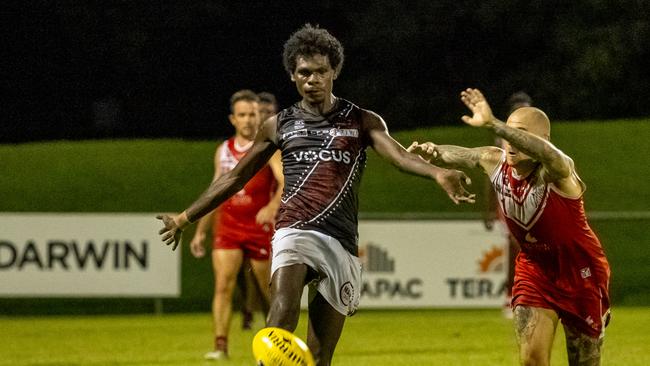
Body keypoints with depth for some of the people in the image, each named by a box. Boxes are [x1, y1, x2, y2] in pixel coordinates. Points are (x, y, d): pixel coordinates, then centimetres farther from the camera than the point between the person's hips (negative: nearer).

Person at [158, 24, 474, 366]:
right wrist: (185, 218, 25)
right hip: (295, 232, -1)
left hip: (341, 242, 1)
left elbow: (398, 155, -8)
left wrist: (437, 173, -30)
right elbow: (235, 177, 23)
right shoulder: (279, 125, 14)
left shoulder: (362, 122, 10)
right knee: (283, 314, -29)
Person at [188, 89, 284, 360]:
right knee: (223, 285, -13)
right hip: (227, 228, 3)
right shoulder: (223, 151, 10)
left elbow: (286, 182, -22)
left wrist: (272, 207, -41)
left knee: (268, 291, 7)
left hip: (260, 228, -3)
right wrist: (200, 231, 17)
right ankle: (220, 346, -18)